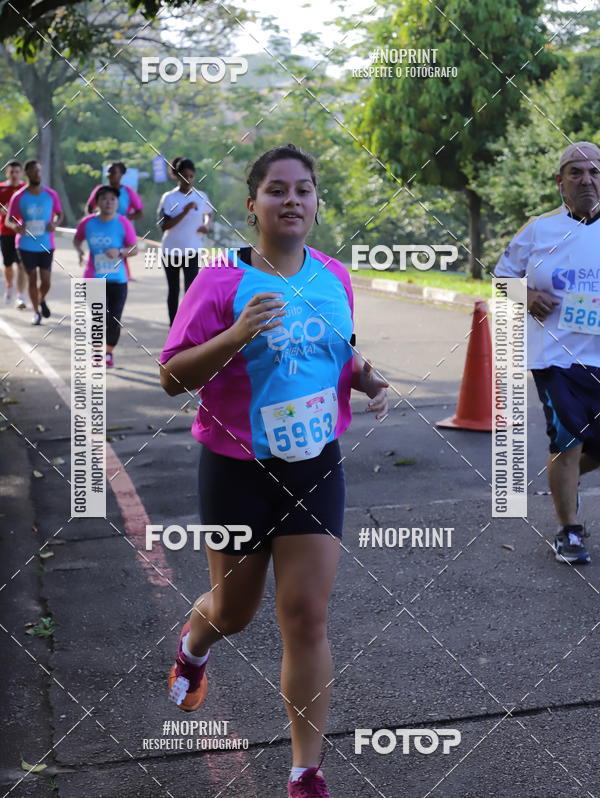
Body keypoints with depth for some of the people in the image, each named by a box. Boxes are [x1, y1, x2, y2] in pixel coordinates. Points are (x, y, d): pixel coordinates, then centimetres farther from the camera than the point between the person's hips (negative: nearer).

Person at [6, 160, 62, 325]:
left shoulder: (51, 195, -1)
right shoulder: (18, 197, -5)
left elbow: (59, 214, 12)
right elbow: (8, 219, 1)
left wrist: (55, 223, -11)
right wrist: (15, 226, -22)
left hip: (46, 245, 1)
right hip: (26, 245, -1)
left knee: (46, 281, 0)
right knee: (32, 279, 4)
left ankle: (42, 300, 32)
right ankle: (36, 312, 19)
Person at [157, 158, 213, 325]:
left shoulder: (201, 197, 1)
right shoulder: (169, 198, -8)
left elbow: (209, 214, 22)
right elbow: (164, 226, -16)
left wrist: (206, 225, -1)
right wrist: (185, 211, -24)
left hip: (192, 250, 1)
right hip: (171, 250, 0)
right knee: (173, 290, 13)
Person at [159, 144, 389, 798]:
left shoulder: (335, 279, 3)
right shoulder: (221, 282, -11)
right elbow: (171, 378, -13)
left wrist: (369, 381, -1)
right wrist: (236, 335, -28)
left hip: (316, 466, 3)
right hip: (239, 468, -2)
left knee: (307, 618, -1)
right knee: (234, 609, 14)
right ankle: (193, 643, 54)